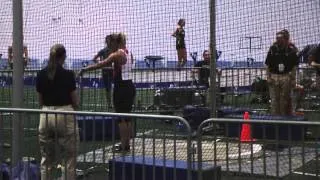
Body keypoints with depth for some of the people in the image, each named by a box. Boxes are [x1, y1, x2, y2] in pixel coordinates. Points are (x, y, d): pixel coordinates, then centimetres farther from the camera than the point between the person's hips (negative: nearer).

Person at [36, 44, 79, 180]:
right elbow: (75, 101, -3)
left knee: (47, 159, 14)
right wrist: (74, 107, 18)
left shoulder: (41, 75, 3)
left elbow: (40, 101, 9)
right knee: (69, 159, 3)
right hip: (65, 115, -4)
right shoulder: (68, 75, -10)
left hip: (46, 116, 5)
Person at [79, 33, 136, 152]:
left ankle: (123, 146, 2)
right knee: (127, 117, 14)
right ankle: (127, 144, 21)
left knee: (121, 119, -1)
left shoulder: (117, 54, -13)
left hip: (121, 88, -8)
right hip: (130, 87, 8)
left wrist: (85, 69, -18)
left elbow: (101, 64, -21)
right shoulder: (127, 53, 10)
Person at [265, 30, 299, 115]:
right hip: (274, 77, 1)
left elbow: (294, 66, 2)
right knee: (274, 99, 2)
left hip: (286, 77, -1)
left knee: (285, 99, 6)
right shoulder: (273, 49, 1)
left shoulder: (291, 49, -1)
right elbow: (268, 65, 5)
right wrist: (268, 77, -2)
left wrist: (293, 79, -2)